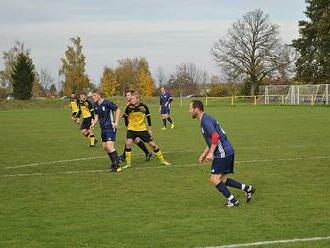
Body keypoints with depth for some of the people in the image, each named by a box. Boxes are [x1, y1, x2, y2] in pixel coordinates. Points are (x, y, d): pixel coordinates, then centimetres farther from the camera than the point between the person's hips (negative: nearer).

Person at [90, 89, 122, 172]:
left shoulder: (107, 103, -17)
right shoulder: (96, 105, 5)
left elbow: (118, 110, -10)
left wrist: (116, 123, -15)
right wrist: (94, 123, 0)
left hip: (110, 128, -9)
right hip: (103, 128, 9)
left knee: (109, 146, -19)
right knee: (105, 147, 14)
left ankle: (118, 165, -14)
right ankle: (114, 163, 32)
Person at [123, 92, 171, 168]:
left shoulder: (144, 107, -11)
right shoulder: (129, 107, -12)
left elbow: (148, 117, 3)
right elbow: (125, 116, 6)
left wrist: (149, 129, 7)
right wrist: (127, 125, 4)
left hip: (142, 129, 1)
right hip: (132, 129, 0)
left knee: (152, 144, 2)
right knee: (128, 143, -22)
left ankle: (162, 160, 19)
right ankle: (128, 163, -12)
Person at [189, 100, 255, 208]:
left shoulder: (206, 120, -14)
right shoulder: (204, 120, 18)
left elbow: (215, 136, -26)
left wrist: (211, 153, -23)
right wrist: (204, 154, 24)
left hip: (223, 153, -10)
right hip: (227, 152, 10)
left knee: (214, 179, -7)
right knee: (222, 180, 13)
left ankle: (233, 201, -2)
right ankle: (248, 189, 15)